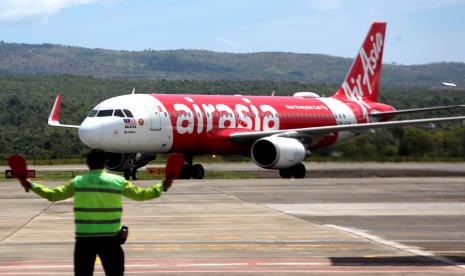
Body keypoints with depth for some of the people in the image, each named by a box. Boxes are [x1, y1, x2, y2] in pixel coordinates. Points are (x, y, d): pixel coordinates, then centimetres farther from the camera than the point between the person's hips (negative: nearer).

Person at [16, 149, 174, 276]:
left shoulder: (78, 182, 0)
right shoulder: (118, 181, 0)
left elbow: (53, 195, 4)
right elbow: (141, 194, 7)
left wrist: (31, 186, 16)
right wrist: (162, 186, 19)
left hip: (84, 239, 0)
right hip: (110, 238, 0)